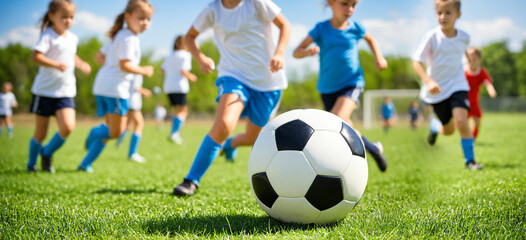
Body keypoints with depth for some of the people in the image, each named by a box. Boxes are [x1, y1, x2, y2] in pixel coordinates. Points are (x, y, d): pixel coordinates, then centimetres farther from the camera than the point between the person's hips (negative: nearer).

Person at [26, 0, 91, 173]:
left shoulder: (73, 38, 10)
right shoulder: (48, 36, -11)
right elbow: (35, 56, -26)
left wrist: (81, 64, 18)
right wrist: (56, 64, -35)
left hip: (65, 92, 5)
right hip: (44, 91, -5)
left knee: (68, 127, -13)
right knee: (40, 133, 5)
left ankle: (47, 153, 12)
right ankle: (32, 163, 27)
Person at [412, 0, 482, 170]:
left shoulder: (464, 38, -3)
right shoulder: (431, 37, -14)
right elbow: (417, 61, -16)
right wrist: (428, 81, -29)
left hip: (457, 85, 1)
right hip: (437, 89, -1)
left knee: (461, 120, -22)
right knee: (449, 130, 10)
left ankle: (470, 159, -5)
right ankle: (435, 126, 48)